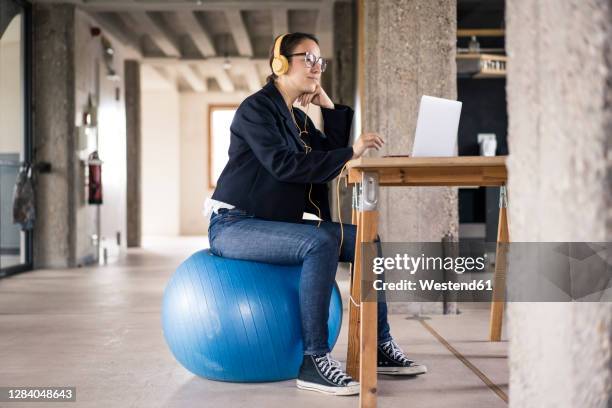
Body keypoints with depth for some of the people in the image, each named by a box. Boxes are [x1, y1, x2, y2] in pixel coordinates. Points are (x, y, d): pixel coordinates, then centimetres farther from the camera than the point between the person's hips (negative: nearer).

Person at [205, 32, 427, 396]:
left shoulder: (298, 118, 16)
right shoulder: (256, 109, -10)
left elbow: (329, 164, 10)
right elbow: (283, 163, -25)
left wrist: (331, 108, 6)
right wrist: (351, 153, -26)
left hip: (278, 223, 9)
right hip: (236, 225, -8)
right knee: (322, 242, -32)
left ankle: (380, 346, 3)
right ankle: (314, 360, -28)